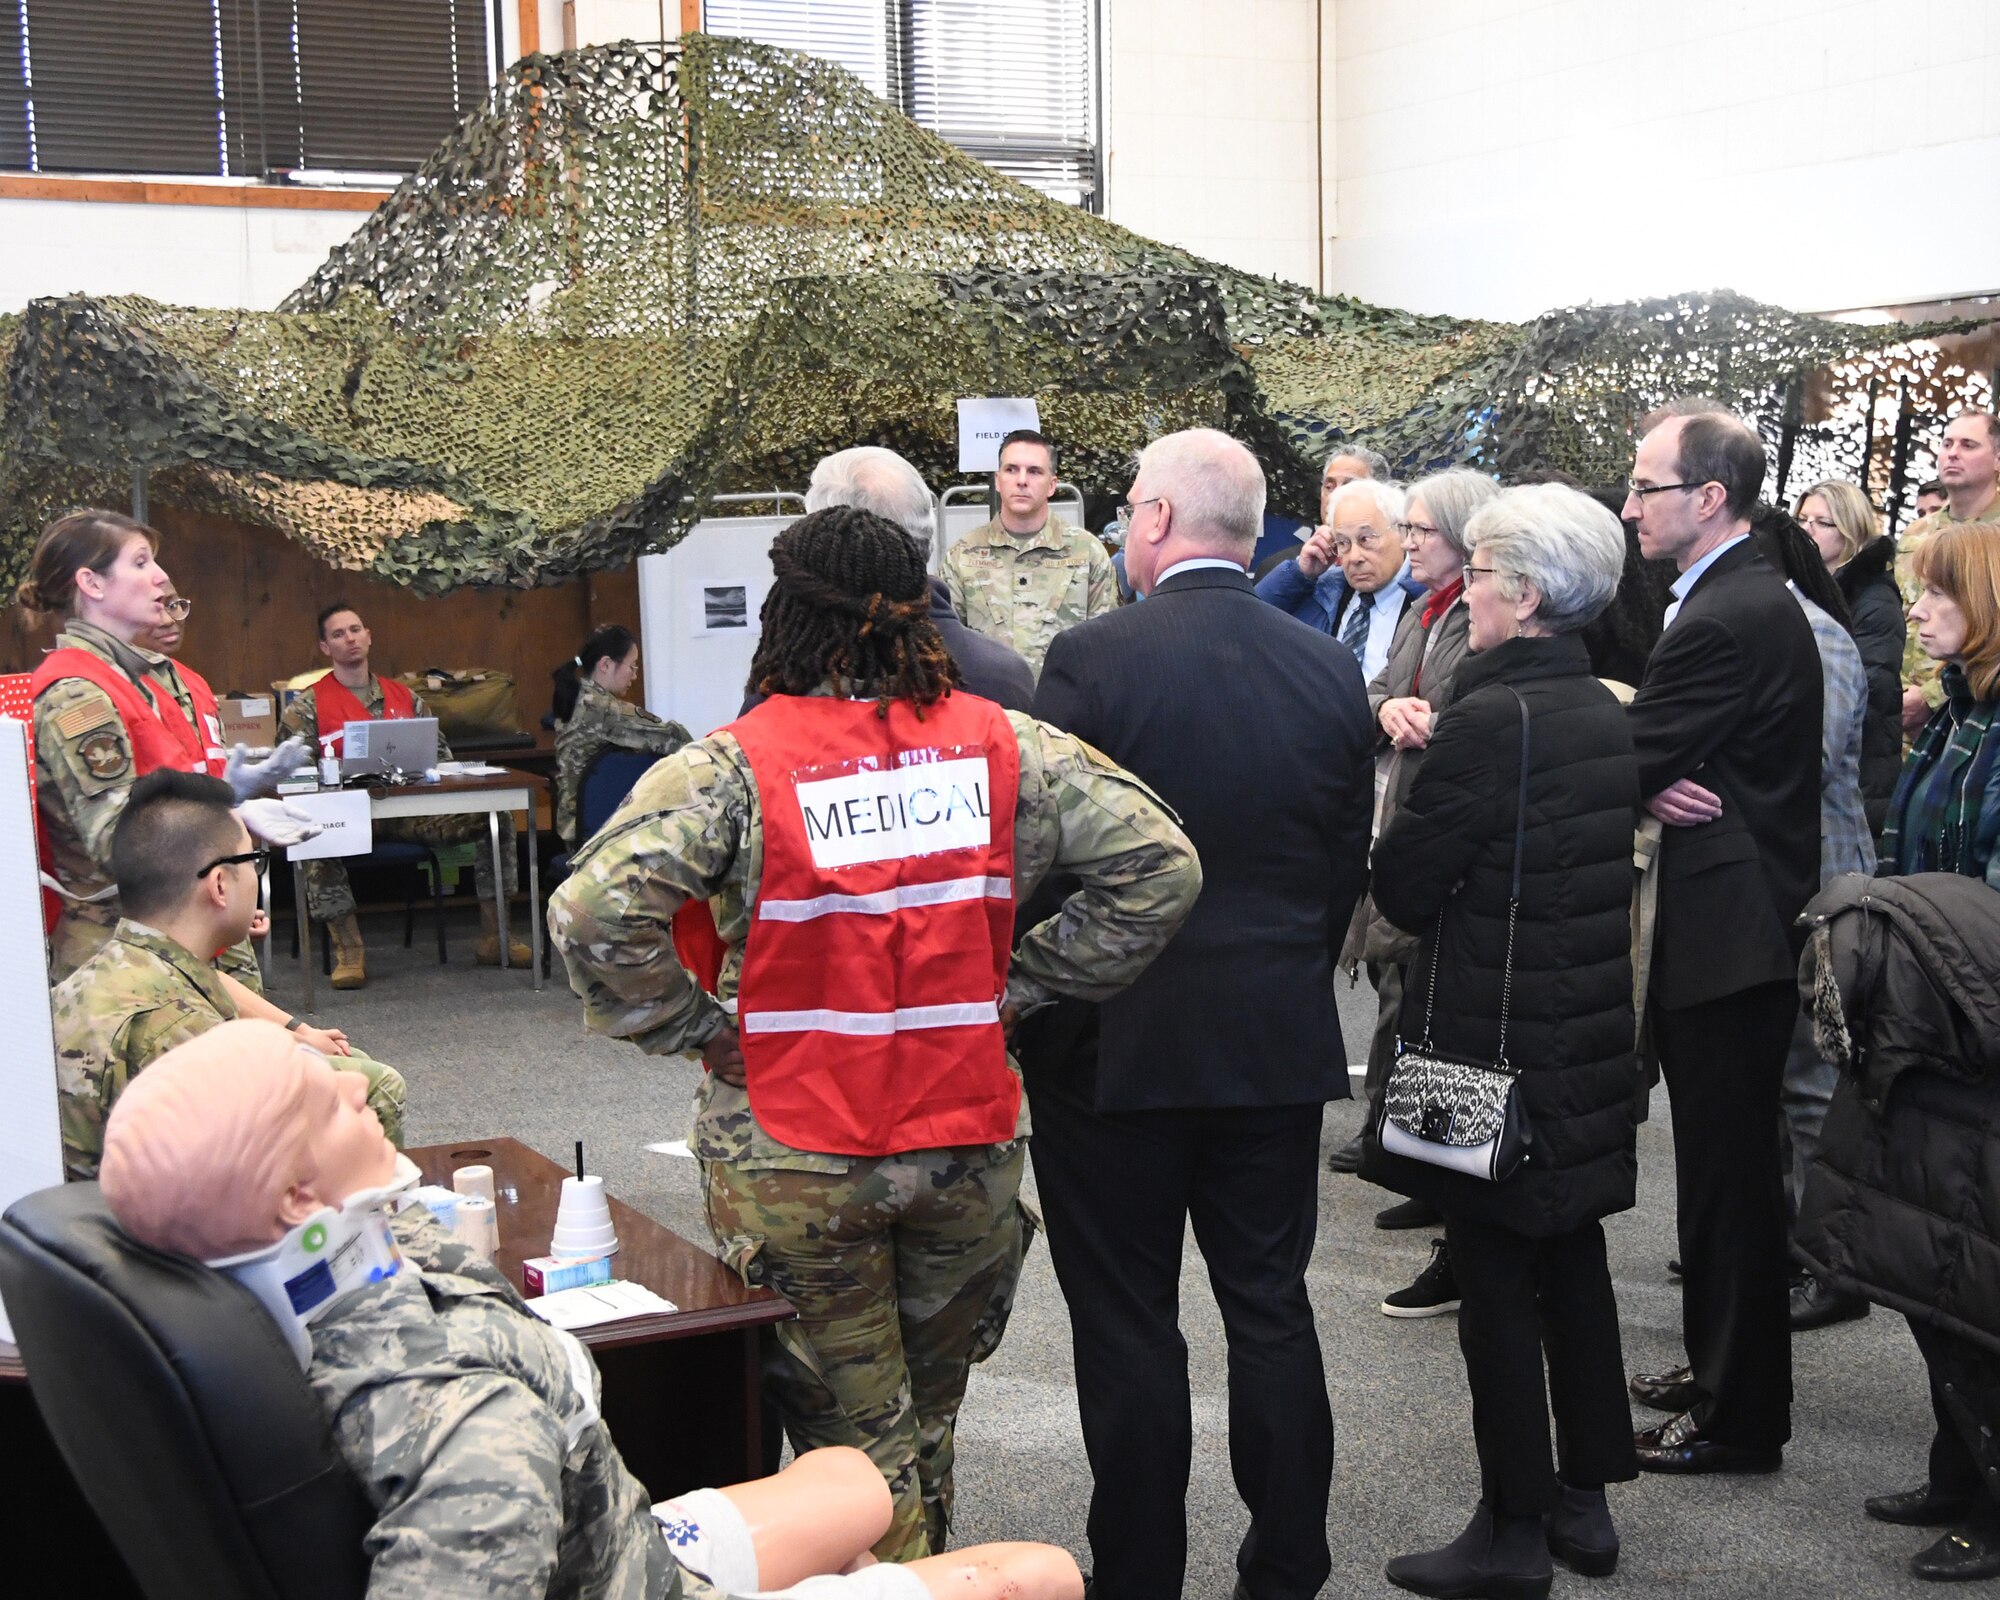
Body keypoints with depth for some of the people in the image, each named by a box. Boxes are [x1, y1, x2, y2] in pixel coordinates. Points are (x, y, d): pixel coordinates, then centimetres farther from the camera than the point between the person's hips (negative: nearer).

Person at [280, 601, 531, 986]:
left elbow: (440, 751, 19)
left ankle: (492, 938, -9)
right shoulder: (307, 705, 8)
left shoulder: (403, 697, 19)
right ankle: (349, 949, -30)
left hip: (411, 809, 4)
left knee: (496, 815, -14)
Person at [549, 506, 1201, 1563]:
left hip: (794, 1165, -3)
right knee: (925, 1420, 23)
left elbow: (593, 912, -22)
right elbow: (1159, 863, -3)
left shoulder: (732, 770, -13)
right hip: (967, 1146, 4)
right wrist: (1020, 985, 1)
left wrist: (700, 1028, -8)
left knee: (855, 1444, 10)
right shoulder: (1000, 745, -3)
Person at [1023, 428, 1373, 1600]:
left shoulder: (1093, 659, -13)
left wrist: (1035, 1009, 1)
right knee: (1272, 1309, 13)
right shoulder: (1331, 671, 0)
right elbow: (1350, 863, 6)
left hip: (1117, 1042, -4)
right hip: (1281, 1041, 4)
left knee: (1129, 1325, 7)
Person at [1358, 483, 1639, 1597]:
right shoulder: (1609, 714, 5)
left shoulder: (1489, 718, -19)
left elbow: (1401, 888, -17)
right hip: (1590, 1034, 8)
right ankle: (1587, 1498, 29)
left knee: (1494, 1278, 2)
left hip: (1492, 1039, -8)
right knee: (1573, 1258, 17)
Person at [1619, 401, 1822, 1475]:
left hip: (1728, 935, -11)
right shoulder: (1744, 598, 13)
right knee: (1723, 1168, 20)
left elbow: (1622, 758, -21)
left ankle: (1739, 1419, 10)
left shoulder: (1729, 620, -21)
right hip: (1731, 927, 11)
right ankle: (1719, 1372, 33)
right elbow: (1650, 743, 8)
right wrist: (1651, 783, -12)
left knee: (1728, 1177, -1)